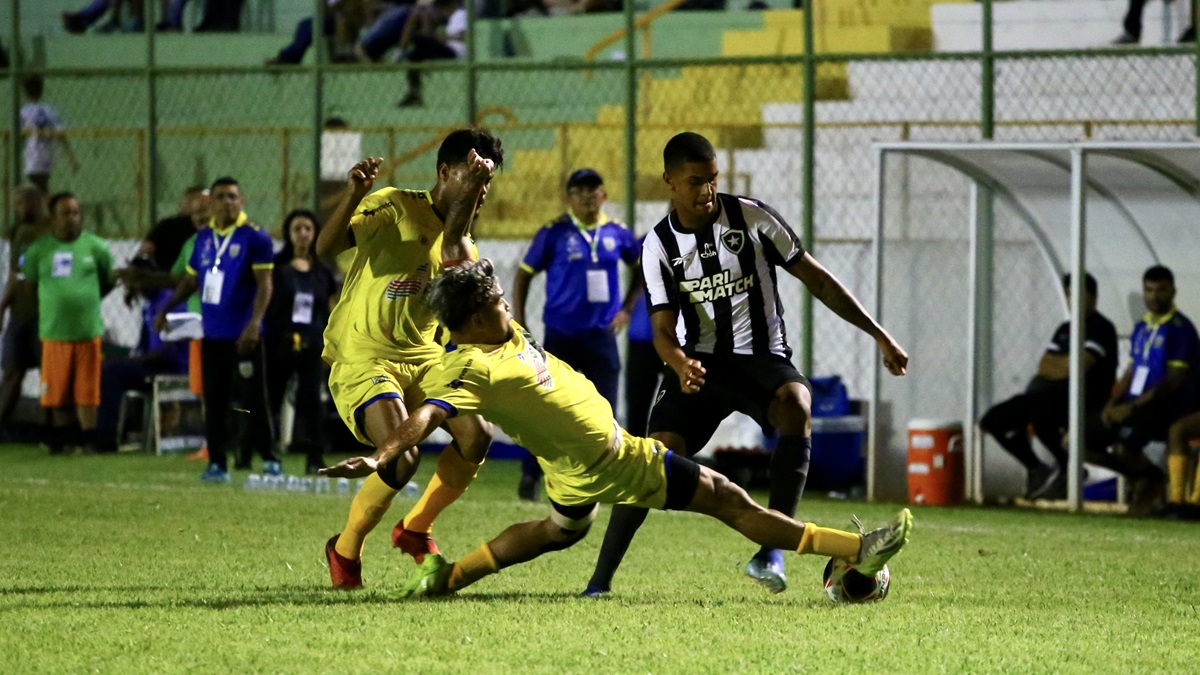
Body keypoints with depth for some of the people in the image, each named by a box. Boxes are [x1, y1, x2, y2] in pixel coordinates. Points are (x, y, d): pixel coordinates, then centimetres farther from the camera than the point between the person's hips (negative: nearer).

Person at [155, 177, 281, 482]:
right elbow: (191, 280, 22)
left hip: (243, 336, -6)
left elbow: (264, 284, -11)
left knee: (254, 400, -5)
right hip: (212, 335, 6)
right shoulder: (204, 239, 12)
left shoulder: (254, 237, -6)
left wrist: (254, 323, -21)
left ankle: (270, 460, 3)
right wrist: (166, 308, 12)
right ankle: (217, 463, 10)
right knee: (214, 402, 6)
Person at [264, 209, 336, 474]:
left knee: (311, 398, -3)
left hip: (311, 346, 2)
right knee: (271, 399, 1)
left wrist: (328, 347, 11)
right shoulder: (277, 267, 0)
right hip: (280, 343, -2)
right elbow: (265, 305, -2)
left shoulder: (322, 272, 11)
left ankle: (314, 458, -2)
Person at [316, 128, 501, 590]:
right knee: (401, 456, -25)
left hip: (421, 358, 7)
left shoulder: (459, 241, 13)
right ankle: (345, 549, 1)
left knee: (476, 435, -13)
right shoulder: (395, 207, -5)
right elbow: (326, 248, -15)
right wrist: (353, 196, -29)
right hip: (361, 357, -7)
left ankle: (416, 528, 11)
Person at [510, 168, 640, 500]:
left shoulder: (616, 233, 3)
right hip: (561, 335, -2)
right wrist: (518, 324, -4)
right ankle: (531, 475, 17)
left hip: (601, 336, 3)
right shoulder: (554, 232, -5)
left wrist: (626, 308, 11)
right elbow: (524, 275, 1)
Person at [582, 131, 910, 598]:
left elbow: (817, 279, 4)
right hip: (699, 364, 1)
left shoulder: (752, 218, -2)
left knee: (797, 404, -36)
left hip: (761, 357, -1)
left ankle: (774, 549, -35)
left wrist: (879, 336, 3)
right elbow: (664, 330, -3)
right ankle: (601, 578, -8)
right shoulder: (659, 245, 1)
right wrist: (680, 366, -28)